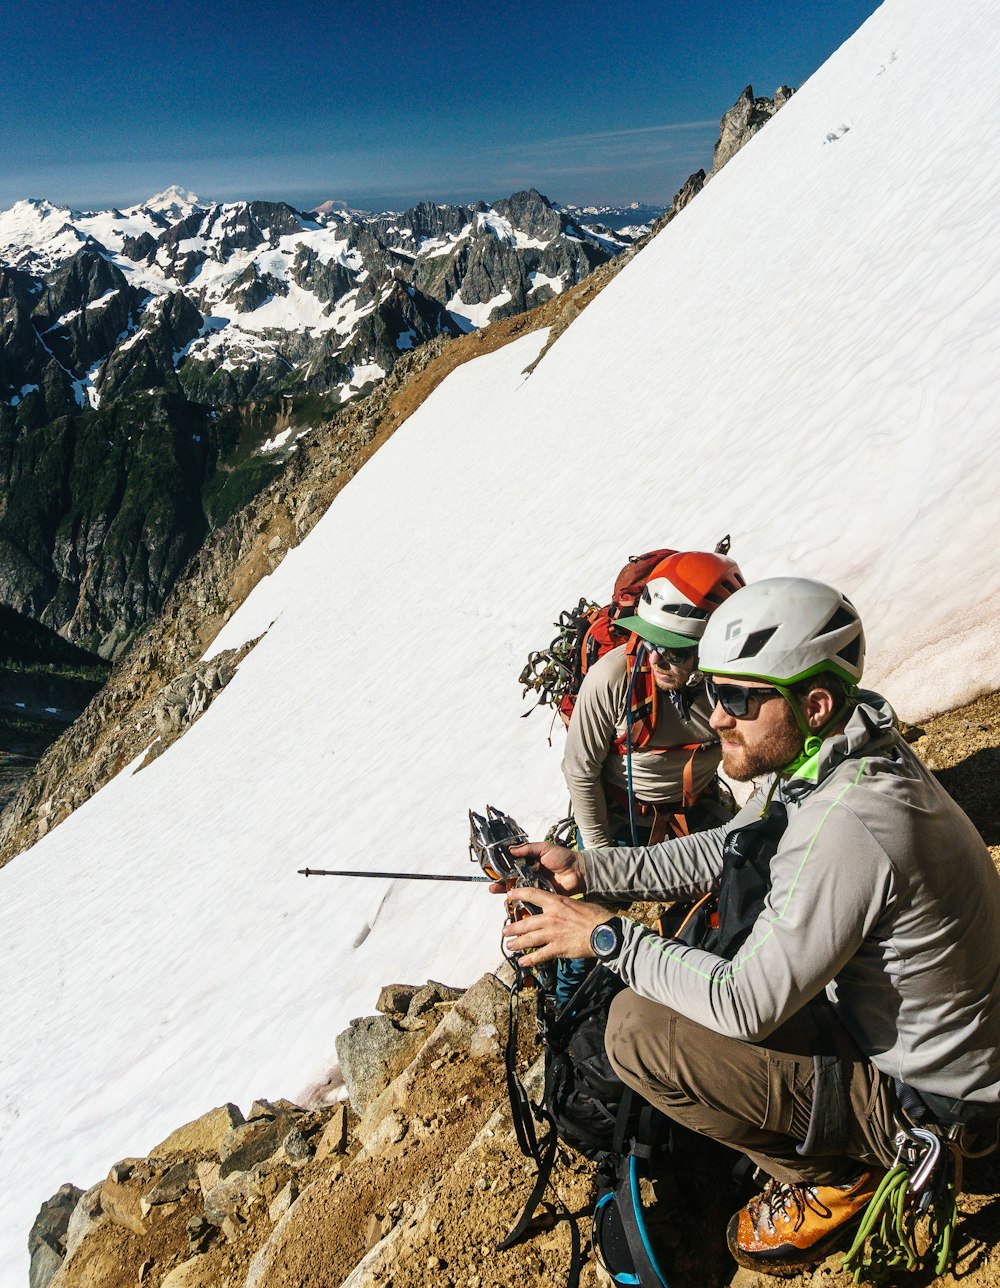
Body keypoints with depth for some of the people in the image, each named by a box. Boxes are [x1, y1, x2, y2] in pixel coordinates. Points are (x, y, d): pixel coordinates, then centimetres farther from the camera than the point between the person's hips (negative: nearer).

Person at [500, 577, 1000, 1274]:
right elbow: (726, 849, 7)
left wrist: (607, 935, -20)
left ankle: (832, 1177, 6)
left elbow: (747, 1006, -30)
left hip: (922, 1097, -9)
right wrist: (588, 867, -1)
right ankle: (848, 1138, 20)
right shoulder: (827, 755, -6)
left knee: (637, 1030, -17)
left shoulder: (845, 825, -35)